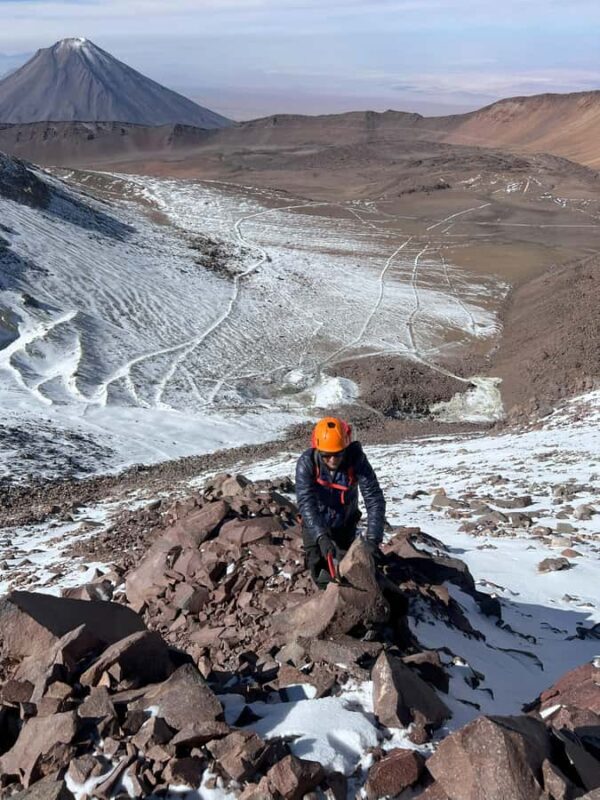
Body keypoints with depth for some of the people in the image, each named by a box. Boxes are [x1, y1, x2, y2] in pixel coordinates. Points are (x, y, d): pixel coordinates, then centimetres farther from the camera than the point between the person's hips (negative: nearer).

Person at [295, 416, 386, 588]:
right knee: (322, 574, 2)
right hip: (315, 527, -1)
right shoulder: (307, 462, -29)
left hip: (345, 525, 1)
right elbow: (305, 503, -36)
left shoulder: (357, 459, -28)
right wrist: (321, 537, -48)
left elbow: (375, 499, -30)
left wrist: (372, 539, -39)